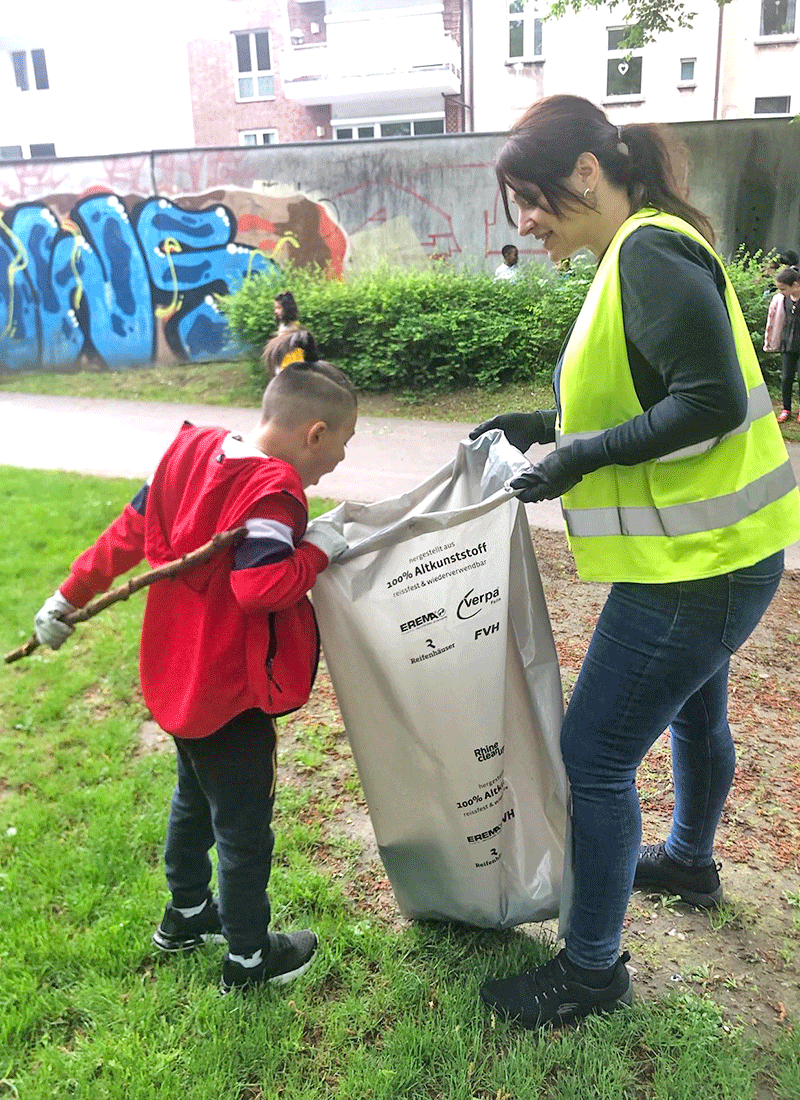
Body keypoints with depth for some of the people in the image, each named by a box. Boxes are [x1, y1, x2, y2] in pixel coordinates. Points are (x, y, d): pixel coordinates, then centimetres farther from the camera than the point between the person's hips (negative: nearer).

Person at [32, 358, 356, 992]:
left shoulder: (195, 449, 1)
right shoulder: (273, 490, -25)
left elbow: (130, 530, 6)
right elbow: (261, 586, -34)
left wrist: (72, 596, 13)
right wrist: (318, 549, -19)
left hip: (179, 675, 9)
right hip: (228, 691, -9)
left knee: (196, 797, 28)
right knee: (243, 824, 10)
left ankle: (186, 915, 48)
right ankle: (249, 956, 30)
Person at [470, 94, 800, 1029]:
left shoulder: (650, 252, -19)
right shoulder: (641, 253, 11)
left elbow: (710, 402, -26)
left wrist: (582, 456, -21)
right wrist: (547, 425, 8)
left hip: (694, 563, -11)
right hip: (708, 549, 11)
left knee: (595, 755, -2)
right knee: (692, 709, 27)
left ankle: (592, 969, 17)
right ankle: (690, 861, 53)